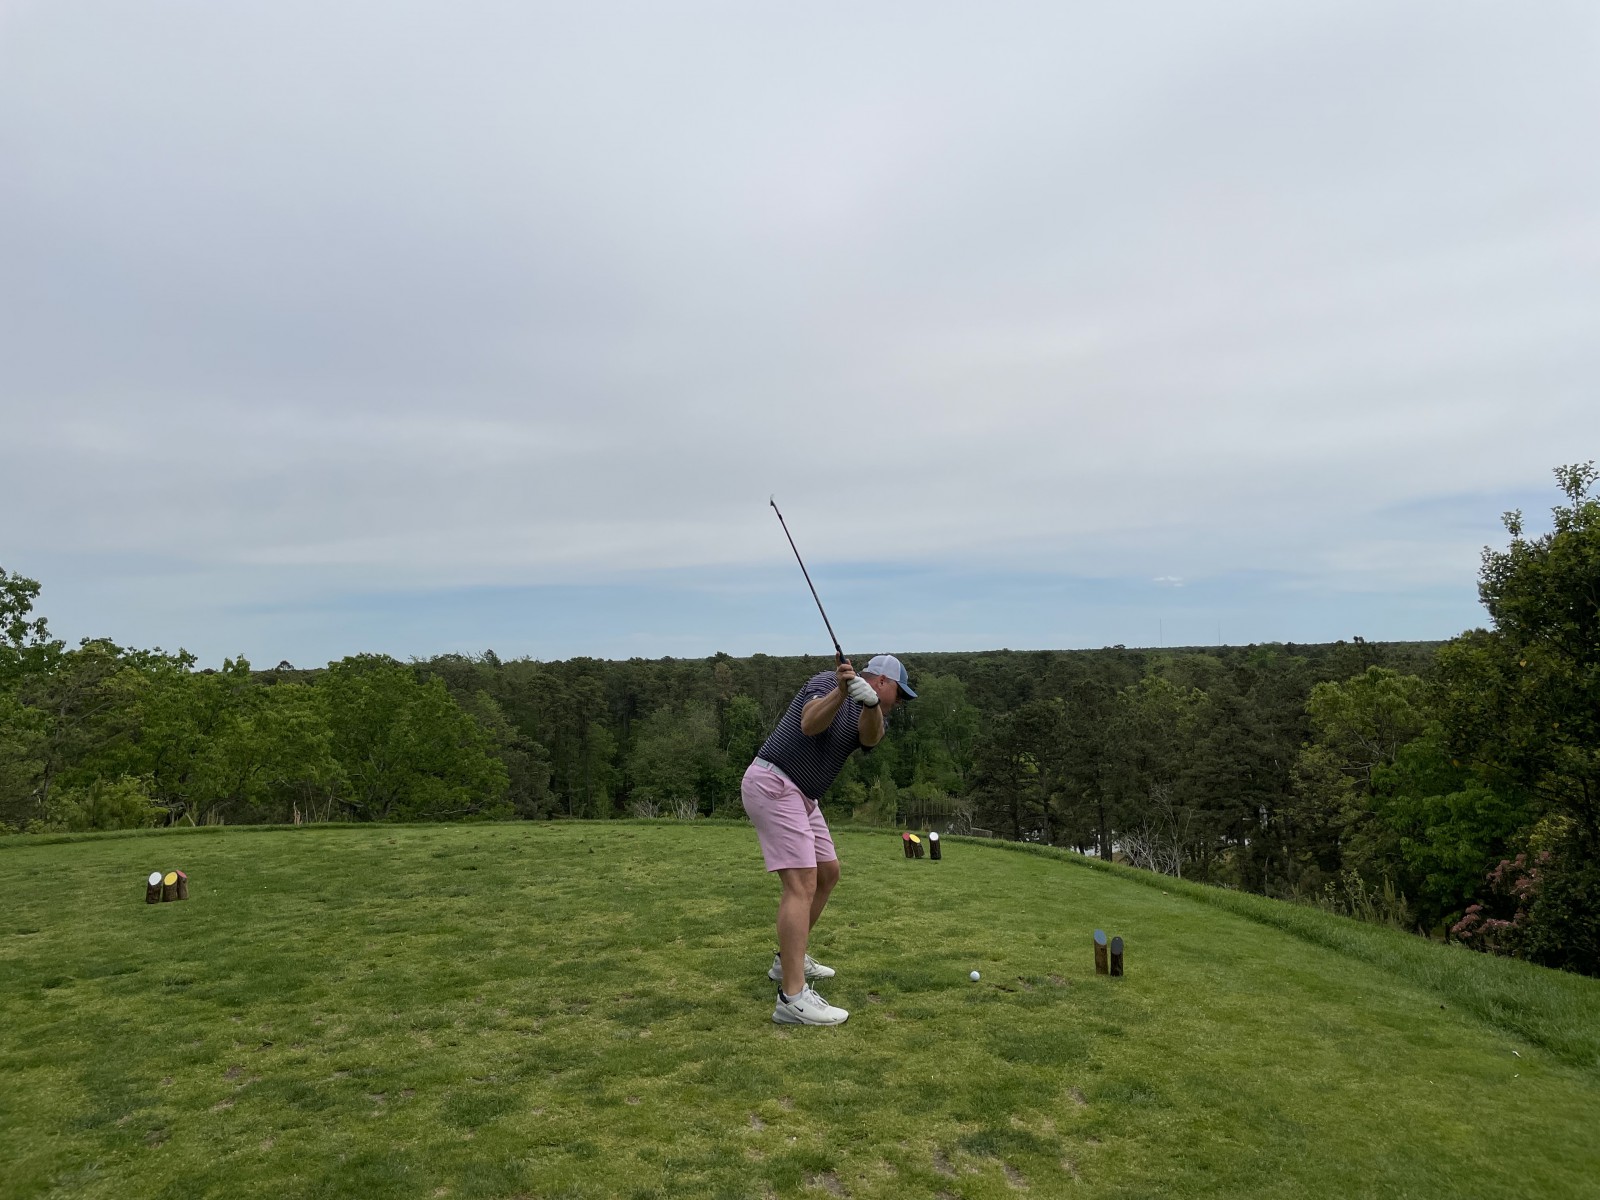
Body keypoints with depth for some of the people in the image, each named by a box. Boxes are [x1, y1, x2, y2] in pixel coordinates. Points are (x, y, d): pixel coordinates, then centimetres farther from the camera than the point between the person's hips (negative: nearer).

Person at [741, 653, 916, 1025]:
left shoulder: (871, 712, 11)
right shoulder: (828, 681, -9)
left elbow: (870, 737, -14)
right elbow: (809, 724, -28)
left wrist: (870, 702, -34)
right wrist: (840, 692, -43)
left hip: (802, 795, 10)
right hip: (773, 783, -10)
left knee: (828, 872, 18)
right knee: (802, 882, -17)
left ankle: (790, 959, 32)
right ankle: (793, 998, -19)